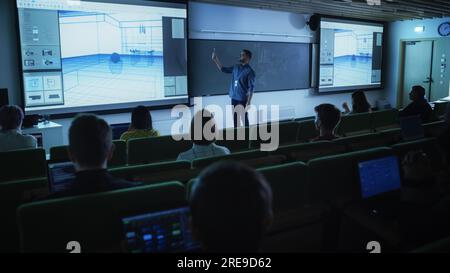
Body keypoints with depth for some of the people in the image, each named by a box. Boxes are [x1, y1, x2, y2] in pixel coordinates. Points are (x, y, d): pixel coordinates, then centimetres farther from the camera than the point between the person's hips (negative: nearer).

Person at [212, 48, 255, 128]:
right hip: (234, 98, 7)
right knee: (235, 119, 13)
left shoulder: (249, 71, -12)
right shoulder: (236, 67, 8)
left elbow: (251, 88, -13)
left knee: (244, 119, 2)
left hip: (243, 99, -7)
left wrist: (249, 102, -18)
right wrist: (215, 59, 12)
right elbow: (223, 69, 19)